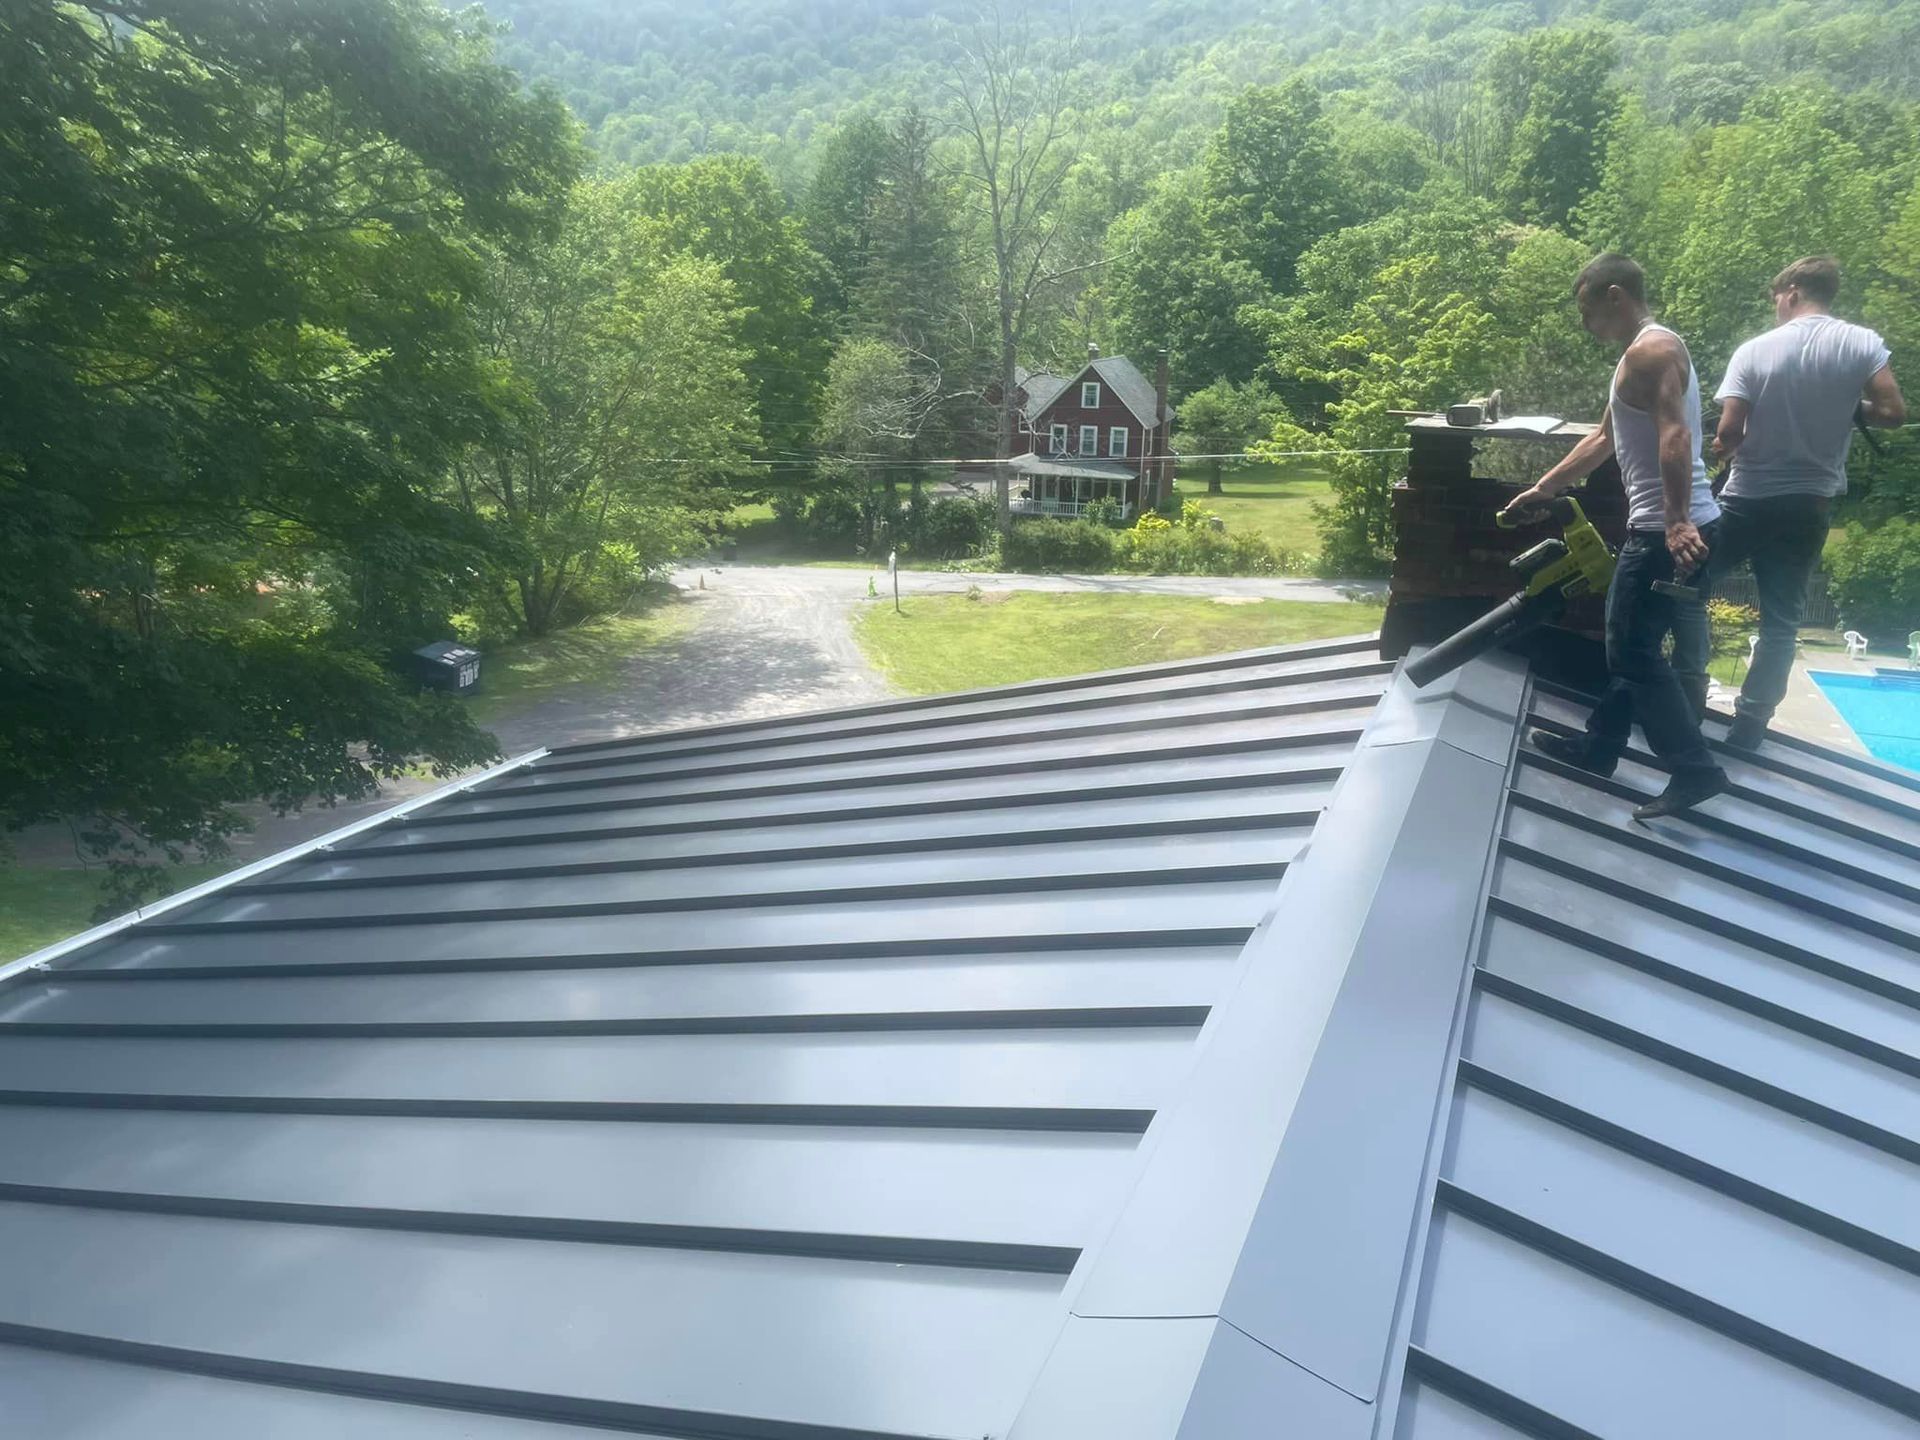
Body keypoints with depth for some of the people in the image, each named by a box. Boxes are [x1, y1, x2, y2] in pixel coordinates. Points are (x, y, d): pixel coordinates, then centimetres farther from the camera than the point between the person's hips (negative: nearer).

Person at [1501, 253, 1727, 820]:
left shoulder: (1650, 349, -14)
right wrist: (1543, 488, 33)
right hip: (1667, 526, 11)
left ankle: (1695, 770, -2)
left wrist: (1676, 523, -34)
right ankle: (1598, 746, 30)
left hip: (1668, 531, -11)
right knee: (1627, 643, 18)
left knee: (1635, 651, -5)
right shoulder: (1642, 353, 20)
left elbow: (1675, 436, -27)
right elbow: (1602, 440, 29)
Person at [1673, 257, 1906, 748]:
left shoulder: (1755, 350, -7)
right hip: (1808, 505, 2)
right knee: (1781, 618, 7)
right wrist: (1845, 409, 12)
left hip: (1746, 499, -2)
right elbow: (1893, 413, -6)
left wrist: (1724, 447, 10)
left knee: (1691, 584, 17)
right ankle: (1749, 725, 8)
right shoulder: (1864, 344, -2)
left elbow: (1729, 431, -12)